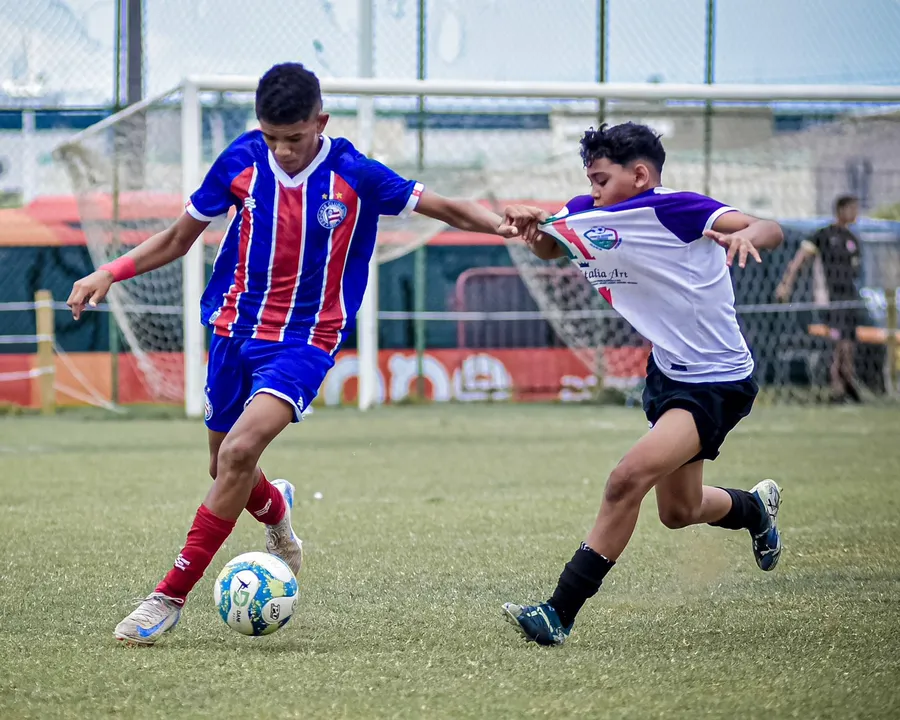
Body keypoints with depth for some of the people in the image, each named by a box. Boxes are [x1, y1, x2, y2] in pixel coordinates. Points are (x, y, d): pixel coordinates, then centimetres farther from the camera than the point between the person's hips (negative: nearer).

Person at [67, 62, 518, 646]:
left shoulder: (355, 175, -11)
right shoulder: (242, 160, -4)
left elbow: (446, 208, -3)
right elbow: (178, 239, 8)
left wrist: (503, 225, -21)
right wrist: (110, 273, -3)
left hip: (305, 341, -4)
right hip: (235, 331, 4)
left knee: (240, 450, -24)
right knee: (227, 466, 11)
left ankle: (171, 596, -17)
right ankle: (277, 511, 50)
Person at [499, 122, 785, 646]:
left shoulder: (675, 209, -23)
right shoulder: (591, 215, -1)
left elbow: (771, 230, -31)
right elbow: (551, 247, 15)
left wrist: (747, 235, -55)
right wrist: (534, 227, -9)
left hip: (718, 383, -9)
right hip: (668, 371, 9)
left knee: (629, 479, -25)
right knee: (679, 511, 23)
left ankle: (560, 613, -23)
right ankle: (757, 508, 56)